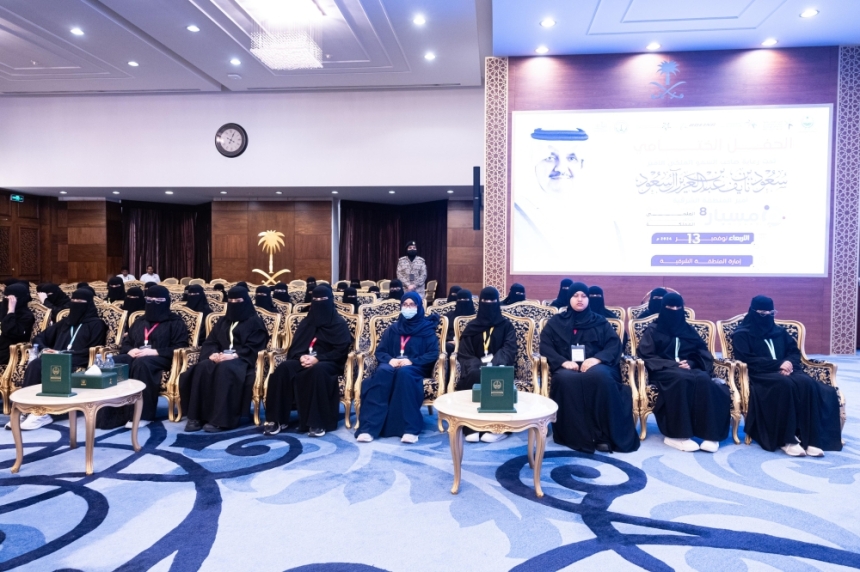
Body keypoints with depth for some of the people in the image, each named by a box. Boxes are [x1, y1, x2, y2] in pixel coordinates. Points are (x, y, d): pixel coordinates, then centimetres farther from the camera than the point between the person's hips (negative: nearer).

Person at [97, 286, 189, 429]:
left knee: (141, 363, -40)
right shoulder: (139, 321, 28)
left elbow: (180, 348, -4)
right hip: (135, 357, 6)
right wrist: (130, 350, -1)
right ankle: (111, 414, -28)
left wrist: (154, 352, -17)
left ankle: (142, 415, -35)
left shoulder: (175, 322, 9)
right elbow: (126, 342, 25)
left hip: (160, 359, -5)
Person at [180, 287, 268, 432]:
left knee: (225, 369, -39)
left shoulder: (255, 322, 10)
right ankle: (196, 416, -29)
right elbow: (209, 342, 15)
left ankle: (219, 420, -40)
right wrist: (212, 354, -9)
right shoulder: (223, 321, 26)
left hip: (242, 360, -5)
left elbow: (253, 348, -3)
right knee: (202, 368, -30)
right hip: (219, 358, 5)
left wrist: (234, 356, -20)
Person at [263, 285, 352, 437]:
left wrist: (318, 358, -18)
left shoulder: (339, 323, 5)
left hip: (328, 363, -4)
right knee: (284, 368, -28)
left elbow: (341, 350, -5)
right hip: (304, 360, 4)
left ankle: (317, 423, -38)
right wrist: (301, 356, -11)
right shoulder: (306, 322, 19)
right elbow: (294, 346, 14)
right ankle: (277, 419, -26)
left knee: (317, 370, -40)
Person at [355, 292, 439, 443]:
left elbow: (433, 354, -1)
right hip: (392, 365, 3)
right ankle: (369, 427, -42)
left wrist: (412, 361, -17)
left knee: (404, 372, -39)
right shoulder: (392, 329, 21)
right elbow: (379, 351, 12)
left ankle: (410, 429, -43)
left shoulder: (427, 329, 11)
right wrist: (389, 360, -12)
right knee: (382, 371, -34)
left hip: (416, 368, -2)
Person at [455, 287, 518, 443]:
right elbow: (463, 353, 5)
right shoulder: (471, 326, 14)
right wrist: (477, 365, -16)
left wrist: (493, 364, -23)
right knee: (473, 375, -33)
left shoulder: (506, 325, 11)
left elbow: (509, 350, -3)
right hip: (476, 367, 1)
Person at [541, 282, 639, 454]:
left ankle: (605, 436, -32)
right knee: (566, 379, -37)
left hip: (595, 366, 0)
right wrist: (563, 362, -13)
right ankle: (575, 436, -32)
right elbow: (545, 346, 6)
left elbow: (615, 345, 7)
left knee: (600, 377, -37)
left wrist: (596, 359, -14)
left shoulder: (600, 322, 19)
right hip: (567, 367, 0)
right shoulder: (556, 321, 17)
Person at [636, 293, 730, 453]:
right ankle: (677, 434, -39)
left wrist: (691, 363, -8)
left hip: (689, 368, 3)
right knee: (681, 378, -38)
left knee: (703, 379, -33)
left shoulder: (688, 330, 23)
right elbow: (646, 355, 0)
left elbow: (702, 353, 15)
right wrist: (673, 364, -12)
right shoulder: (653, 330, 12)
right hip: (664, 371, -3)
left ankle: (709, 433, -35)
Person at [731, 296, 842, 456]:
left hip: (784, 371, 5)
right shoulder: (742, 334, 7)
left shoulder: (779, 332, 26)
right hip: (760, 375, -5)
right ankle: (787, 441, -34)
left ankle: (810, 438, -32)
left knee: (807, 383, -29)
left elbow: (795, 351, 18)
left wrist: (789, 362, -7)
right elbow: (747, 360, -6)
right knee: (785, 384, -37)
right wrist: (778, 364, -14)